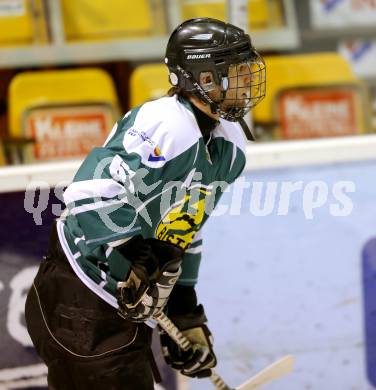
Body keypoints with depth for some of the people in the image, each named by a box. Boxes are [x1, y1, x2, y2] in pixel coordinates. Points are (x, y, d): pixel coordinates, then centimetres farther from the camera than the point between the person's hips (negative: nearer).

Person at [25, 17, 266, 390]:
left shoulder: (226, 147, 10)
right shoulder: (166, 127, -20)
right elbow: (91, 194, -29)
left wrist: (186, 315, 18)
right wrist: (136, 266, -24)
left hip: (127, 310, 10)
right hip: (82, 306, -10)